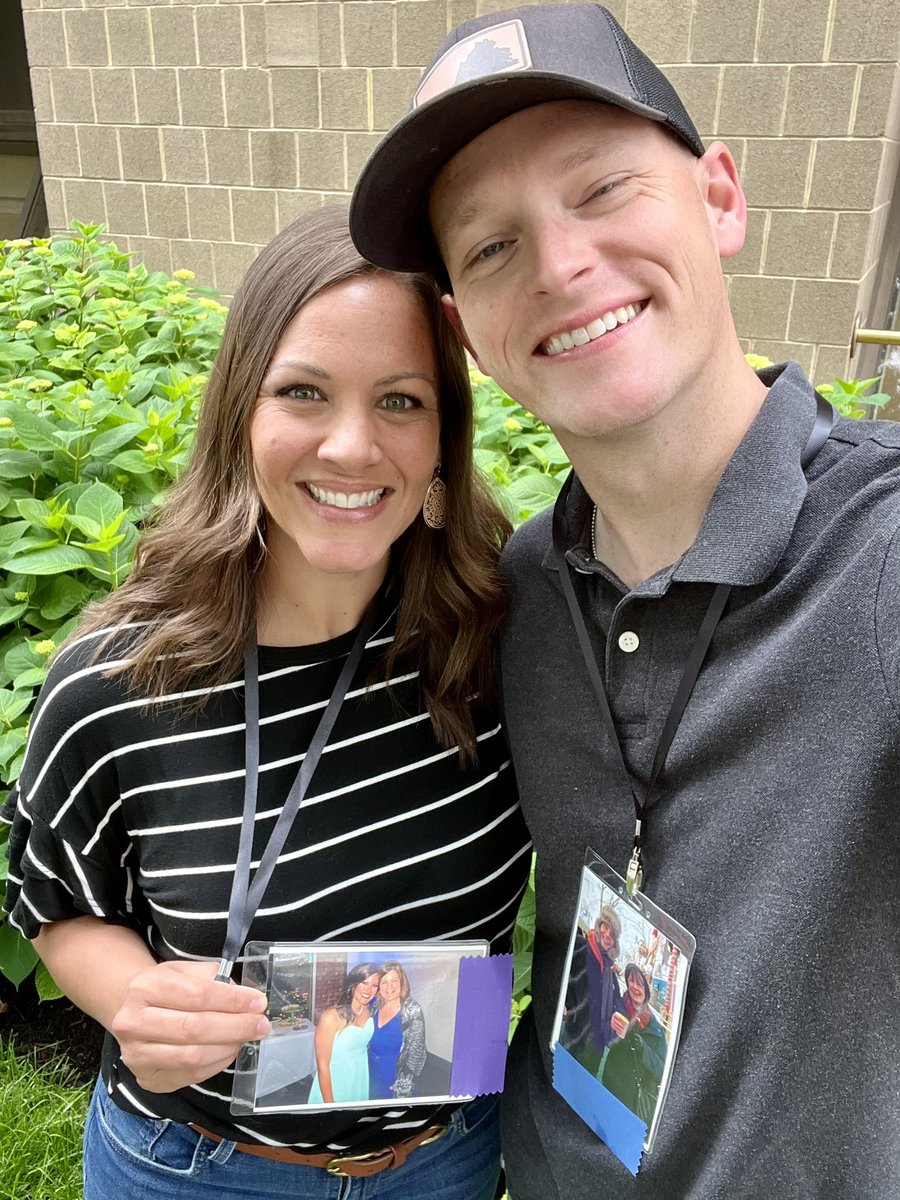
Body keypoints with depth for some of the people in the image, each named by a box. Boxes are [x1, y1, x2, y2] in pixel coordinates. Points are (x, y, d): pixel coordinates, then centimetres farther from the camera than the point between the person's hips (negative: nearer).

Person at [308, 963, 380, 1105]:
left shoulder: (368, 1011, -6)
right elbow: (322, 1064, -21)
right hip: (334, 1082, -6)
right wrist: (329, 1103, -17)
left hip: (360, 1080, 6)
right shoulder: (331, 1017, -26)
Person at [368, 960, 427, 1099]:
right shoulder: (375, 1008, -2)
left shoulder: (412, 1010, -15)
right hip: (372, 1083, 5)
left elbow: (417, 1054, -14)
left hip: (395, 1087, -4)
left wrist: (403, 1089, -16)